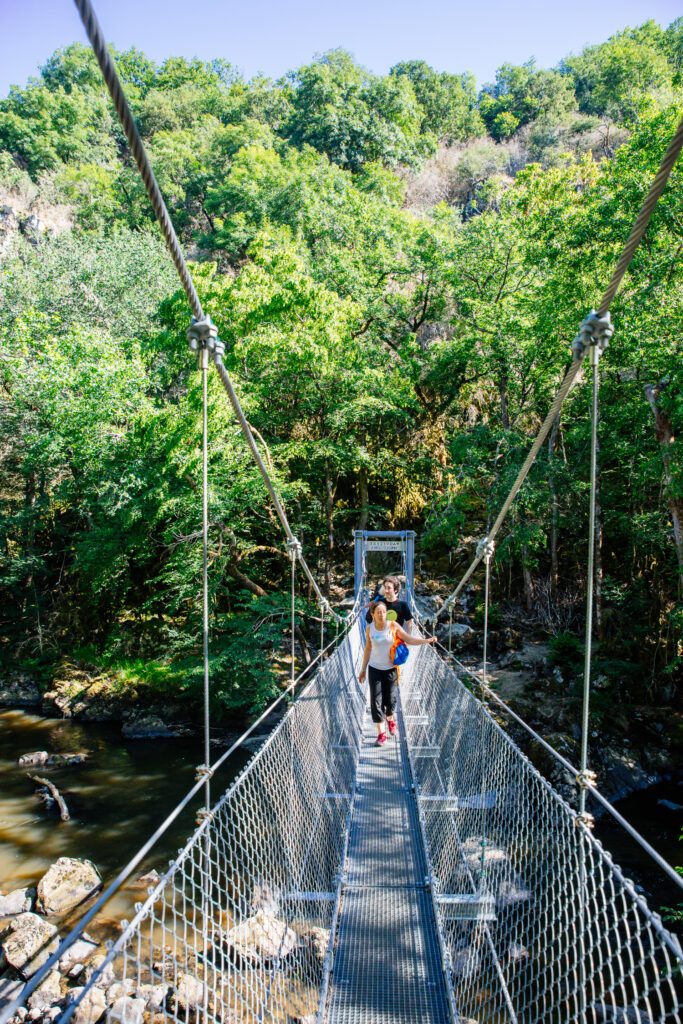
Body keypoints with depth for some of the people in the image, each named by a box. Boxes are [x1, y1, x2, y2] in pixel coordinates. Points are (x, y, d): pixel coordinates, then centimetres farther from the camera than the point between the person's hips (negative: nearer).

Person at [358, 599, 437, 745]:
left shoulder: (393, 626, -11)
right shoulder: (369, 629, -6)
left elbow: (409, 639, -14)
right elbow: (368, 649, 5)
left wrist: (427, 640, -28)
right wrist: (363, 669, 9)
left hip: (391, 668, -1)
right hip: (374, 669, 1)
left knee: (390, 699, 8)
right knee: (376, 700, -3)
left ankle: (390, 719, 42)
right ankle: (381, 733, 8)